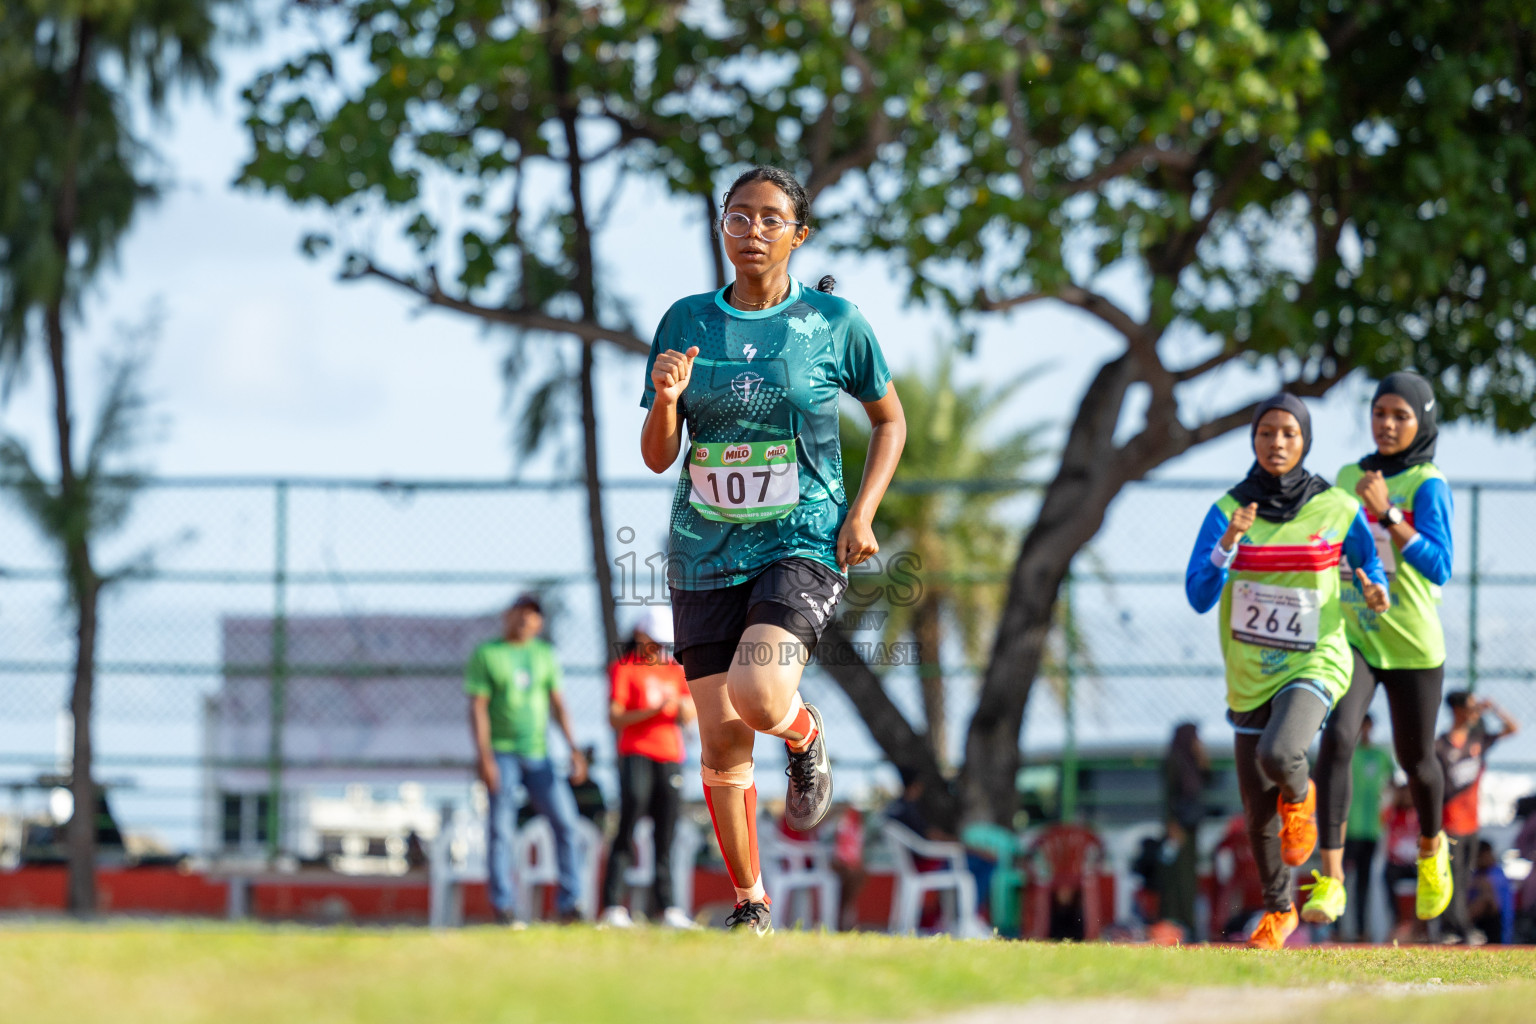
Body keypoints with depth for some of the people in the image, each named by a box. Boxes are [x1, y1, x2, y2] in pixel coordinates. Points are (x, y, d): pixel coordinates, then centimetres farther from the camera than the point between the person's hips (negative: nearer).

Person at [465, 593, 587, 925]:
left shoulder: (544, 654, 15)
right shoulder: (486, 654, 2)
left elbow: (557, 704, 14)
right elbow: (477, 707, -5)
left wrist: (573, 747, 3)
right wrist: (484, 756, -16)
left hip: (538, 755, 4)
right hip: (501, 754, -4)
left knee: (565, 821, -6)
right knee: (500, 829, -7)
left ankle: (568, 903, -1)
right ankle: (502, 907, -5)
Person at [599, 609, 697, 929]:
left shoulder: (674, 669, 16)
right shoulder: (623, 669, 0)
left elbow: (690, 717, 13)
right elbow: (615, 718, -9)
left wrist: (683, 706, -10)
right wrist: (652, 711, -21)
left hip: (671, 756, 5)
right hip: (637, 755, -5)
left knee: (665, 836, 3)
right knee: (627, 829, -13)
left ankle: (666, 906, 4)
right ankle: (612, 905, -17)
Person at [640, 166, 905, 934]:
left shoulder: (833, 323, -2)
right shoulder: (687, 323, 3)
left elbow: (889, 419, 11)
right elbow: (657, 457, 5)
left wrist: (862, 513, -3)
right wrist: (664, 400, -17)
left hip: (804, 544, -3)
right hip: (707, 553, 3)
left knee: (758, 696, -27)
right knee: (720, 742, 2)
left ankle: (805, 737, 10)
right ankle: (749, 904, 19)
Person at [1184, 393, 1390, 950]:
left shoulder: (1338, 509, -7)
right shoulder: (1228, 511, -5)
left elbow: (1369, 563, 9)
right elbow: (1198, 597, -12)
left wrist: (1376, 592, -13)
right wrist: (1228, 544, -28)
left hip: (1314, 665, -3)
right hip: (1251, 676, 3)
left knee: (1278, 755, -32)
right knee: (1258, 813, 9)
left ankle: (1299, 796, 5)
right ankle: (1278, 911, 33)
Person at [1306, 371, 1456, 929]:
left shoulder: (1428, 486, -8)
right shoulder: (1348, 477, 7)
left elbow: (1439, 568, -20)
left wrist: (1387, 513, -27)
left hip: (1412, 644, -3)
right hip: (1352, 637, 3)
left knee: (1415, 758, 13)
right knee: (1337, 738, -20)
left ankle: (1431, 849, 46)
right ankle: (1331, 881, -24)